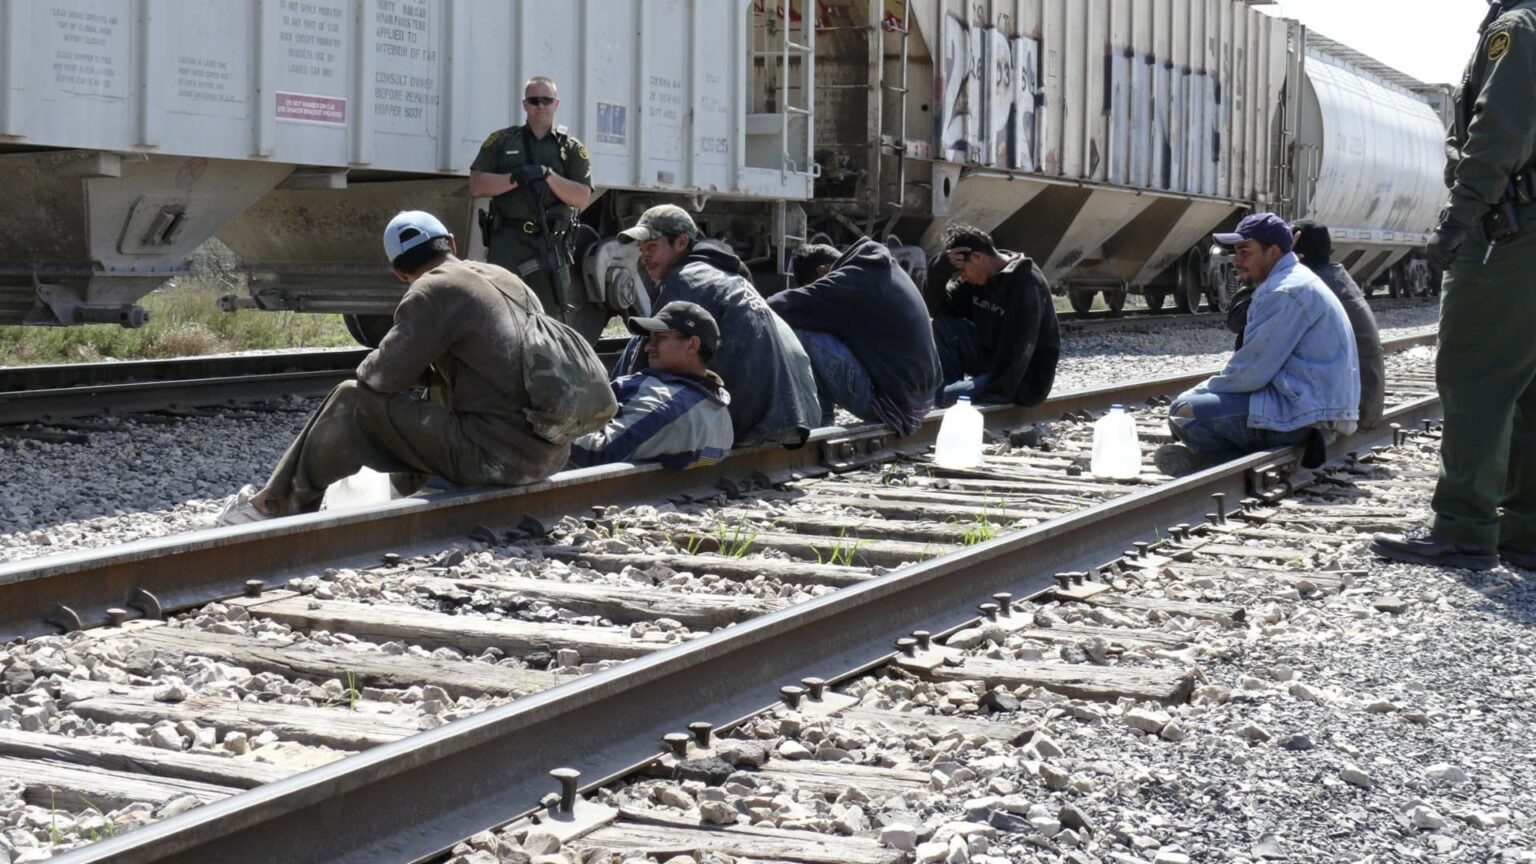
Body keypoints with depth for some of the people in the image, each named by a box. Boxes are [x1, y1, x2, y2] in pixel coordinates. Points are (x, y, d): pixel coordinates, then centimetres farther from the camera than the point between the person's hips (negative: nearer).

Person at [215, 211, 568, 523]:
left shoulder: (433, 292, -8)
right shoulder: (507, 279, 15)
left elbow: (386, 375, -8)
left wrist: (367, 368, 13)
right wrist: (431, 367, 22)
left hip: (497, 455, -8)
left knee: (353, 400, 3)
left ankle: (273, 505, 13)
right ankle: (404, 488, 40)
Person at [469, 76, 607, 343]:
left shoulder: (572, 149, 12)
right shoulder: (501, 141, 12)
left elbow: (582, 198, 0)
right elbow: (476, 186, 2)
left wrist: (547, 175, -13)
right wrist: (517, 177, -11)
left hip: (553, 245, 1)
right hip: (508, 243, -1)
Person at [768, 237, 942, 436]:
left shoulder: (850, 281, -13)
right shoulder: (883, 269, 14)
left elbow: (779, 308, -18)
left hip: (890, 402, -10)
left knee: (802, 332, -12)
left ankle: (818, 421, 1)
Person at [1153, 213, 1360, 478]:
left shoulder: (1284, 293, -17)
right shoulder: (1295, 282, 17)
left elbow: (1250, 373, -18)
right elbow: (1259, 364, 21)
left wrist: (1198, 394, -2)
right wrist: (1201, 393, 13)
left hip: (1303, 411, -11)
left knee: (1184, 412, -16)